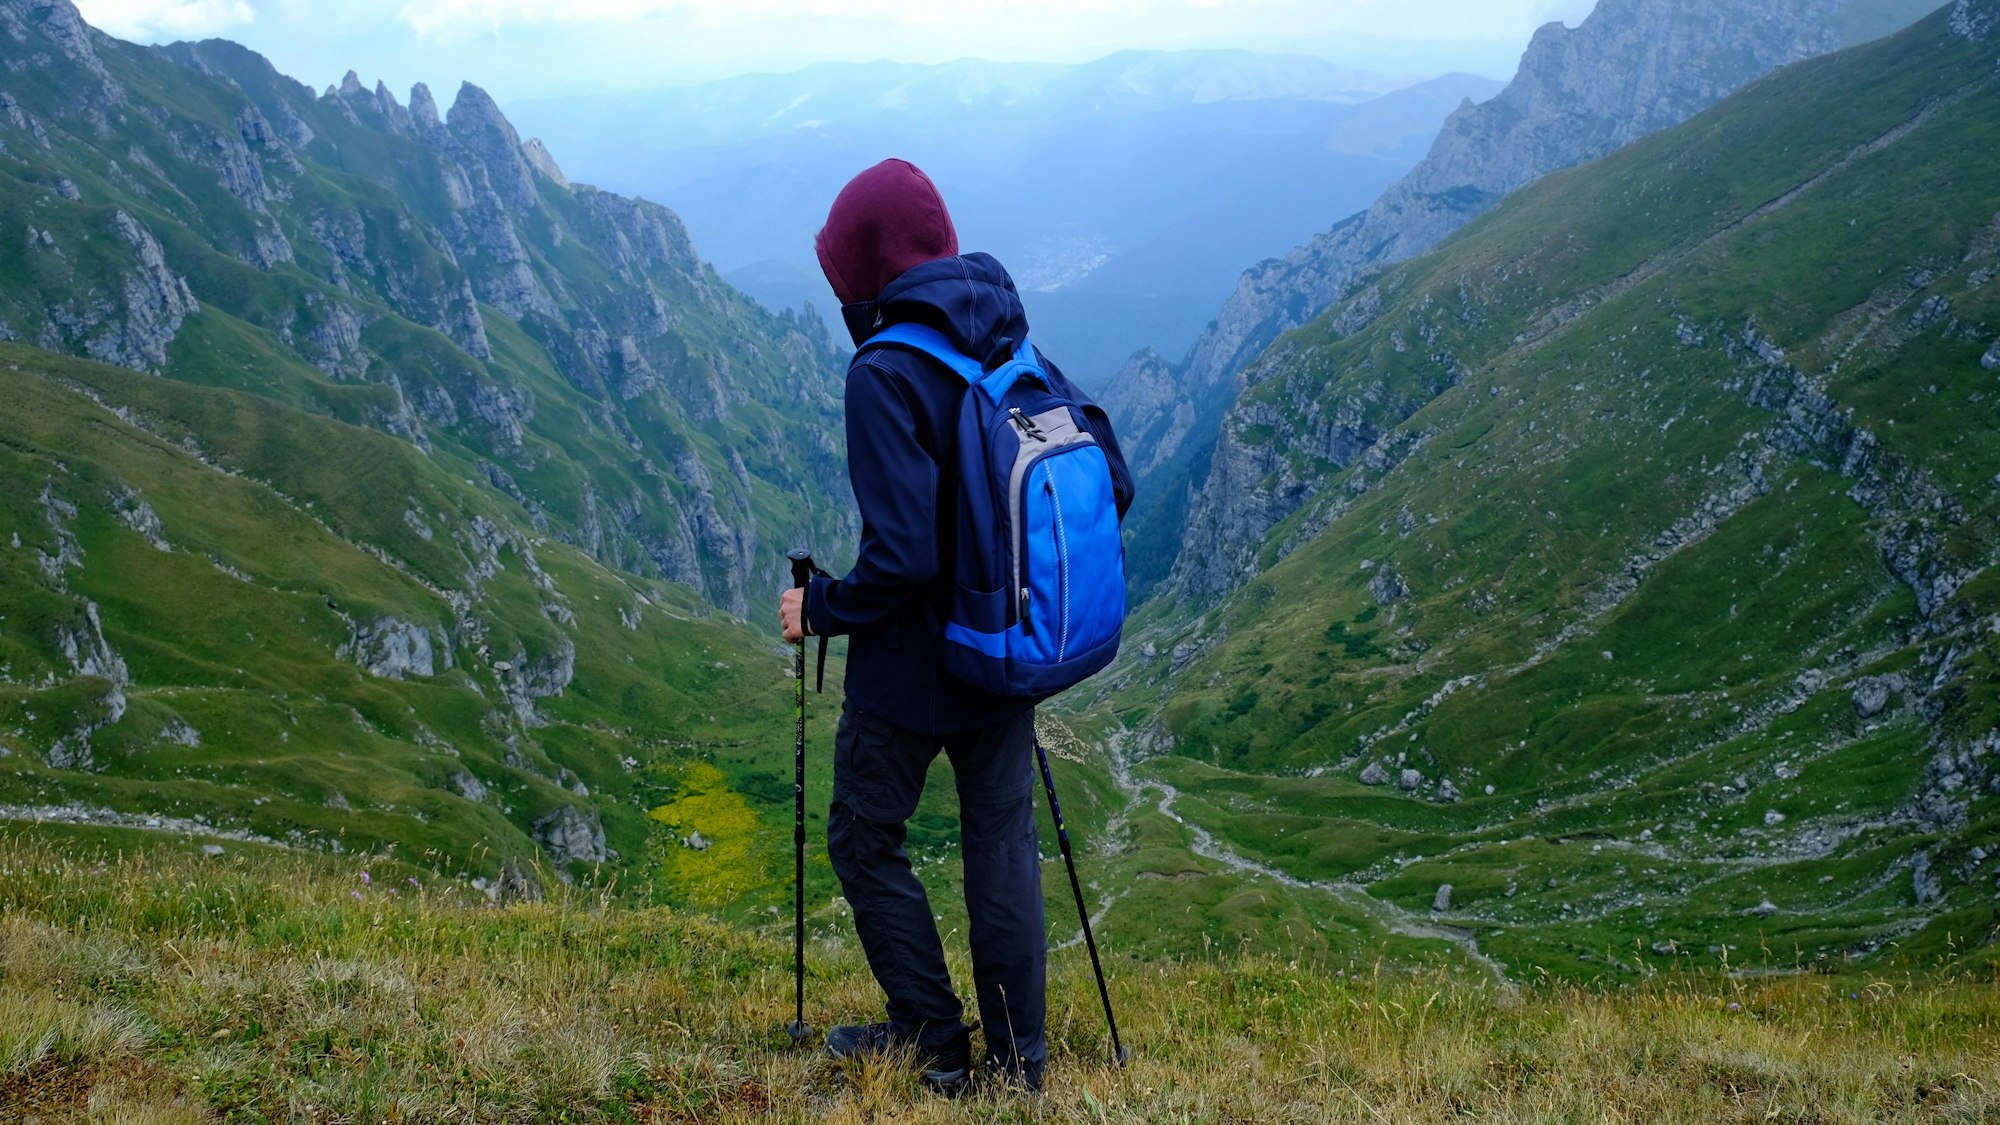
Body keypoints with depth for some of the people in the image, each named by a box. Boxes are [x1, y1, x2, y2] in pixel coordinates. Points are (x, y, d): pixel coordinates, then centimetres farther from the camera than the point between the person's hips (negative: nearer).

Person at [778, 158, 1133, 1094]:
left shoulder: (885, 376, -21)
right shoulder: (1020, 353, 0)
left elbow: (900, 556, -26)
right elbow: (1109, 483, 3)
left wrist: (820, 610, -9)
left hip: (909, 669, -6)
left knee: (865, 840, 13)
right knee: (1002, 841, 14)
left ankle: (933, 1043, 18)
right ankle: (1016, 1057, 22)